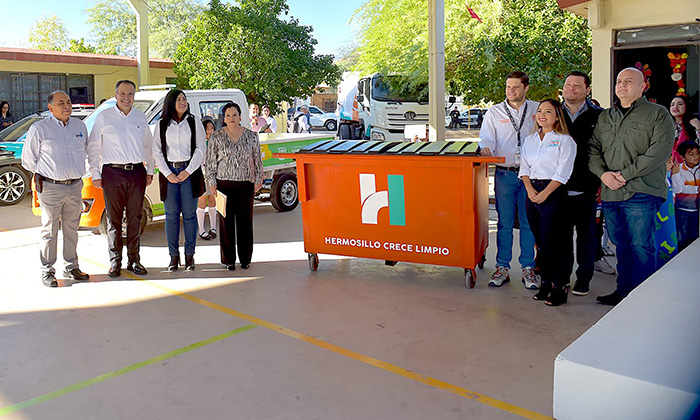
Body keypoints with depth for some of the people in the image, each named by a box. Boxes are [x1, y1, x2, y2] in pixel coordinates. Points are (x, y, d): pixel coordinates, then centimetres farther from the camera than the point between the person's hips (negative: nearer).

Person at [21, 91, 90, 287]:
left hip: (75, 186, 4)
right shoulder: (39, 128, -5)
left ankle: (71, 267, 23)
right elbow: (28, 159, 2)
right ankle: (47, 271, 11)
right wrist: (43, 175, 5)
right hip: (51, 187, -4)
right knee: (49, 230, 1)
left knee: (71, 229, 12)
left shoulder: (80, 126, 9)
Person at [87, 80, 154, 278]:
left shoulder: (141, 117, 11)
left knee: (135, 218, 6)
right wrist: (95, 174, -1)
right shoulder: (104, 117, 3)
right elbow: (93, 148, 4)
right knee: (113, 219, 1)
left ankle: (134, 260, 16)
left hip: (137, 172, 3)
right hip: (113, 173, -2)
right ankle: (115, 261, 11)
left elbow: (148, 145, 19)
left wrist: (150, 170, 14)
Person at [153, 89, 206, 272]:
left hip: (190, 172, -1)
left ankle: (189, 255, 10)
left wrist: (188, 171, -8)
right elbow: (157, 151, 5)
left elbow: (201, 149, 1)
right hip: (169, 172, 1)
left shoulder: (194, 122, 7)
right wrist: (168, 174, -6)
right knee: (171, 215, 2)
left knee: (189, 214, 1)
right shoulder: (162, 125, 8)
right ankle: (174, 256, 11)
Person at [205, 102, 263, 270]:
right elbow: (210, 161, 4)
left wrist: (258, 180, 6)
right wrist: (211, 182, -1)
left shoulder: (251, 136, 7)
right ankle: (228, 259, 13)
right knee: (226, 221, 3)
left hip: (246, 184, 1)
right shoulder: (217, 136, 3)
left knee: (245, 221, 5)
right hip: (224, 184, -1)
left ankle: (245, 258, 16)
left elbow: (257, 160, 11)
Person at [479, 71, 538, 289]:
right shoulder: (494, 112, 9)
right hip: (504, 173, 0)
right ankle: (502, 267, 11)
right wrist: (485, 149, -22)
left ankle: (528, 267, 13)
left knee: (529, 222, 3)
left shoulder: (538, 109, 9)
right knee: (504, 223, 3)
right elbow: (487, 139, 0)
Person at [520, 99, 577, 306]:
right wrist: (530, 189, -5)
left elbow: (562, 172, -9)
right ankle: (546, 283, 18)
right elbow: (524, 168, 11)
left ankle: (560, 287, 2)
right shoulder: (529, 140, 16)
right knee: (540, 241, 8)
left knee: (554, 240, -7)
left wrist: (545, 193, -16)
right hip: (533, 193, 5)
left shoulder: (565, 140, -1)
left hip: (554, 193, -5)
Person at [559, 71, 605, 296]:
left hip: (586, 187, -2)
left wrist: (599, 178, -9)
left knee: (586, 233, 7)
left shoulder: (598, 116, 3)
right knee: (562, 233, 7)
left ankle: (583, 278, 18)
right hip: (559, 186, 2)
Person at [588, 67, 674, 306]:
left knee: (641, 246, -3)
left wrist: (625, 174, -15)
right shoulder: (605, 117, 18)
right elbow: (593, 150, 15)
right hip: (610, 193, 5)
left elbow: (659, 152, -11)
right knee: (621, 245, 13)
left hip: (641, 194, -5)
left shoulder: (658, 114, 1)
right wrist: (603, 173, -5)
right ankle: (623, 291, 23)